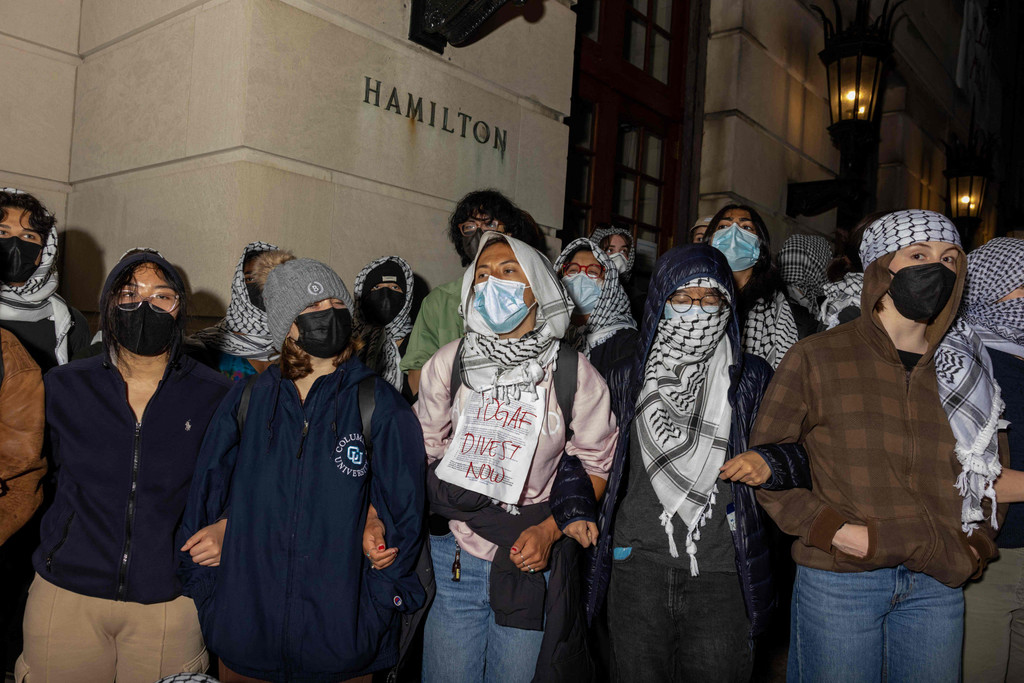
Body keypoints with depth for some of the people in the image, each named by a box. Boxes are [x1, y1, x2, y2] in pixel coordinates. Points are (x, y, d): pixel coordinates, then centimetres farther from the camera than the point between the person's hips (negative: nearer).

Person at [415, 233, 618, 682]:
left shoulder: (573, 372, -5)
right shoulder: (449, 362, 1)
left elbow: (599, 466, 1)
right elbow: (420, 449, 7)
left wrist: (550, 530, -11)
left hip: (533, 563, -1)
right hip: (452, 561, 2)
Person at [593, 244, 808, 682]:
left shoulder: (752, 379, 5)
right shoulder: (628, 378, 8)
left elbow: (799, 452, 11)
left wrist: (771, 465, -9)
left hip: (722, 574, -1)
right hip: (638, 567, 1)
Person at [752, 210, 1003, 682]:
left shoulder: (963, 370, 10)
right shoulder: (818, 357, -5)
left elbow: (986, 474, 21)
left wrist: (977, 545, 5)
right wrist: (830, 529, -15)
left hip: (938, 587, 4)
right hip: (839, 580, -4)